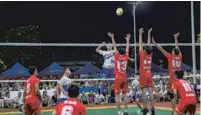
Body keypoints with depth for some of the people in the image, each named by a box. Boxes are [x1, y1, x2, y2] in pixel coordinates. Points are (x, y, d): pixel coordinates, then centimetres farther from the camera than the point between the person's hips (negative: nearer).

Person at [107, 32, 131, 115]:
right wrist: (127, 40, 28)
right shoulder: (126, 57, 3)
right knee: (124, 94, 9)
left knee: (117, 95, -2)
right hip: (125, 78, 4)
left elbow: (114, 47, 3)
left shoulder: (117, 57, -5)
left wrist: (112, 38, 12)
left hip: (118, 78, -4)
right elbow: (127, 48, 16)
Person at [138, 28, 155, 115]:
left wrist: (140, 34, 3)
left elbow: (140, 45, -3)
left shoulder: (142, 55, -8)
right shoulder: (150, 55, 3)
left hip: (143, 75, -4)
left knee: (144, 91, -5)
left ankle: (145, 108, -8)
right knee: (150, 92, -1)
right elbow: (148, 44, 11)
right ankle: (152, 108, -4)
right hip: (149, 75, 4)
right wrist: (149, 34, 18)